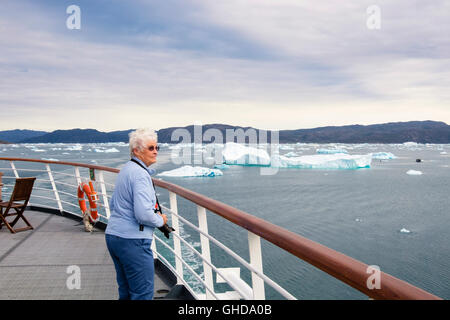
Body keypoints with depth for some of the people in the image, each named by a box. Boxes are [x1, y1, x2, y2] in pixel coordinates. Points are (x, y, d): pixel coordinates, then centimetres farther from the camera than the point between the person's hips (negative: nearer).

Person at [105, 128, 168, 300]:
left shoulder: (125, 169, 14)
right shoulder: (140, 174, -16)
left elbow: (113, 205, 22)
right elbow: (144, 214, -25)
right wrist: (160, 220, -6)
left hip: (113, 236, 10)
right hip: (132, 240, -10)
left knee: (126, 291, 20)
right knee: (143, 293, -1)